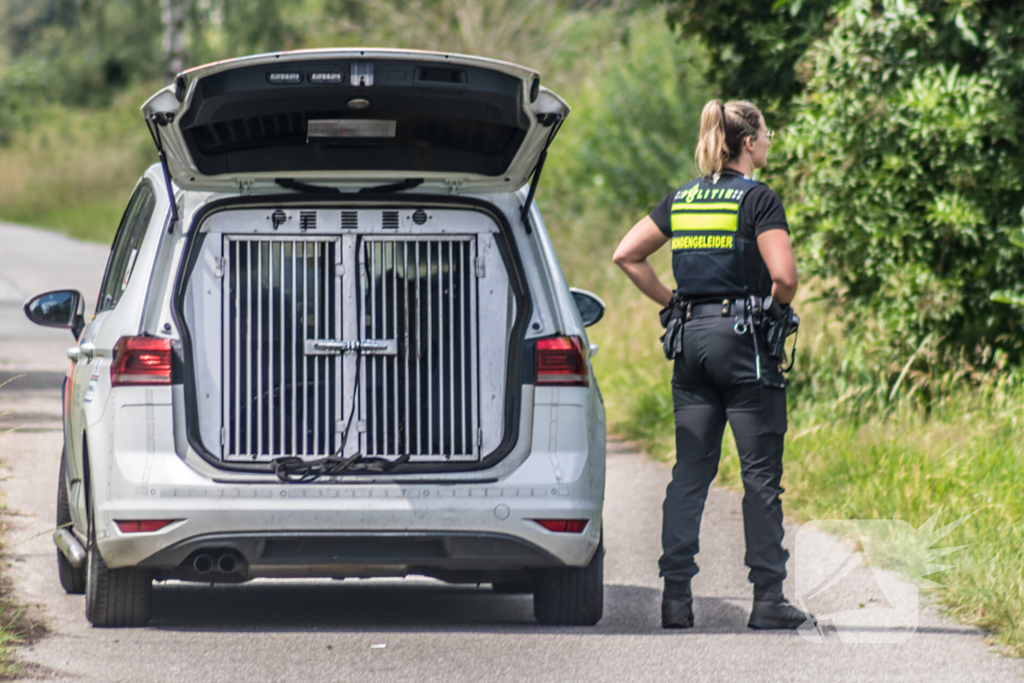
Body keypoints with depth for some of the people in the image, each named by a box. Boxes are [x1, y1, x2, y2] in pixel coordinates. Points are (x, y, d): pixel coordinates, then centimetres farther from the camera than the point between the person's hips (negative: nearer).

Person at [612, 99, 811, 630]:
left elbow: (626, 256, 11)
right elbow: (783, 275, -18)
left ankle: (676, 596, 2)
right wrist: (778, 306, 3)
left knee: (690, 472, 7)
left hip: (691, 339, 6)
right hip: (743, 340, -6)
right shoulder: (758, 199, -9)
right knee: (761, 474, 0)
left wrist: (671, 303, 13)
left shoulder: (681, 200, 10)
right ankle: (767, 600, 0)